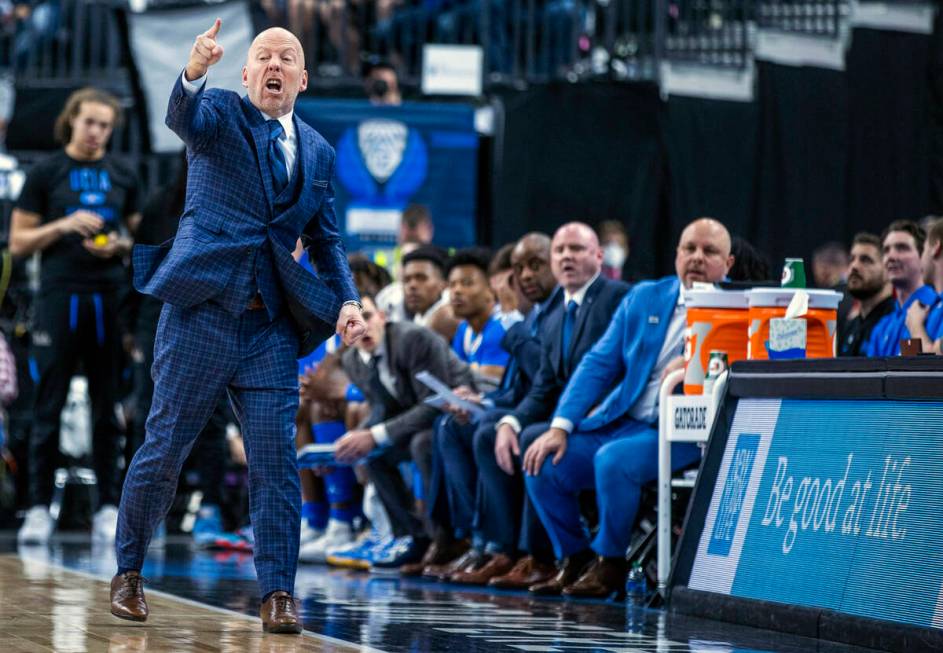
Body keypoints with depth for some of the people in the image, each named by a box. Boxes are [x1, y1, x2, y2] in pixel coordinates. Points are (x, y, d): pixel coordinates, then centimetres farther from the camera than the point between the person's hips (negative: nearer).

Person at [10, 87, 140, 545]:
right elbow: (18, 242, 3)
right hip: (59, 297, -2)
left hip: (108, 297, 2)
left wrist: (119, 245, -3)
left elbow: (140, 237, 18)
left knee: (108, 410, 4)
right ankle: (39, 507, 1)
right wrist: (64, 225, -11)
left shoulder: (123, 176, 12)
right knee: (49, 409, -2)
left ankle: (108, 508, 8)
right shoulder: (46, 173, 4)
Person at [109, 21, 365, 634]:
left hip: (272, 329, 3)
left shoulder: (318, 151, 15)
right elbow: (182, 116, -21)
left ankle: (278, 595, -1)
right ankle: (128, 573, 19)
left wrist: (347, 300, 1)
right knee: (163, 451, 3)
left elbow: (326, 240, 19)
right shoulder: (221, 113, 3)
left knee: (277, 462, -4)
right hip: (201, 311, -3)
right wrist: (194, 73, -44)